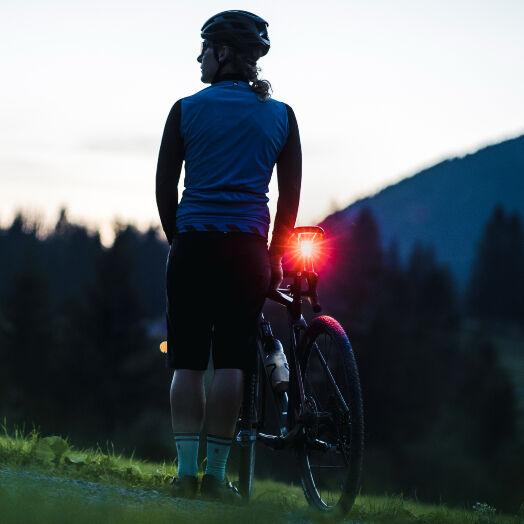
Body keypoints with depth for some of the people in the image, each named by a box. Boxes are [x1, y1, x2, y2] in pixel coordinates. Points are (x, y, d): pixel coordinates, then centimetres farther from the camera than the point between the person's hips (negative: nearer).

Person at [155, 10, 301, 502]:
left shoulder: (187, 109, 2)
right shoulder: (280, 115, 6)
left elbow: (165, 186, 5)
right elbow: (291, 193, 6)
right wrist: (275, 255, 14)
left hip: (193, 243, 0)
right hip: (247, 248, 1)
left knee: (187, 362, 4)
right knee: (231, 361, 1)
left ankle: (186, 470, -1)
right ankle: (215, 474, 0)